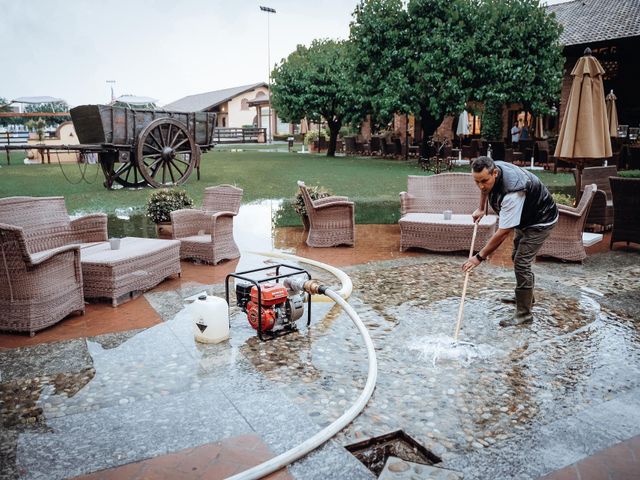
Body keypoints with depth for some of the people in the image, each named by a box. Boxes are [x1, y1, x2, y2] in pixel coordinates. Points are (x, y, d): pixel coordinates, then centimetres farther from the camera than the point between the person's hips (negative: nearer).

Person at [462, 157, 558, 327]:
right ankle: (525, 296, 41)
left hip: (540, 221, -10)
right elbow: (485, 189, 12)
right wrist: (481, 209, 14)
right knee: (517, 257, 22)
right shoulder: (490, 169, -18)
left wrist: (480, 257, -35)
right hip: (525, 217, 10)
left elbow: (502, 233, -39)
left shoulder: (512, 192, -43)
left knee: (521, 263, -15)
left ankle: (524, 314, -5)